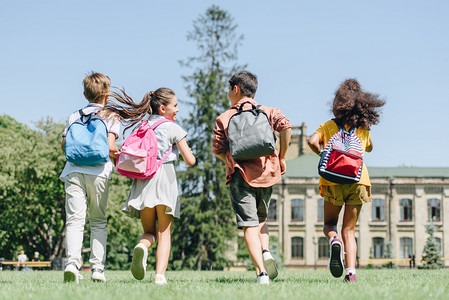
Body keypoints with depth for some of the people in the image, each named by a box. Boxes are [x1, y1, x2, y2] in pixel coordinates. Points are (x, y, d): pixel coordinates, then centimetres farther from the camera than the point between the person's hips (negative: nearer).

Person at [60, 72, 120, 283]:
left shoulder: (75, 116, 16)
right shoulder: (110, 117, 6)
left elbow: (65, 145, 12)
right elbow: (110, 147, -6)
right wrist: (119, 159, 14)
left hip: (74, 171, 2)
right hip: (98, 172, -2)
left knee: (75, 219, -6)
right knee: (98, 221, 9)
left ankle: (72, 261, -26)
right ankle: (97, 268, 4)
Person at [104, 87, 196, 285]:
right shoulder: (173, 128, 2)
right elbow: (190, 161, -1)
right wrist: (189, 153, 20)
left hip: (142, 180, 4)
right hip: (164, 178, -3)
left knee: (149, 231, 13)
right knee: (164, 233, 2)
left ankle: (142, 246, -23)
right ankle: (160, 274, -13)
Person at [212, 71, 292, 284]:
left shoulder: (224, 118, 7)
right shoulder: (268, 112, 9)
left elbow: (217, 149, 3)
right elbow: (285, 127, -8)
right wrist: (281, 157, 2)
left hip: (240, 174, -3)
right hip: (266, 173, 3)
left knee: (249, 226, -4)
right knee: (261, 219, 23)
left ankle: (261, 272, -19)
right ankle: (266, 253, -3)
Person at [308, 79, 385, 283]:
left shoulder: (328, 126, 7)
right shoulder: (363, 129, 13)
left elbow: (312, 141, -11)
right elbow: (369, 148, 32)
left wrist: (322, 155, 6)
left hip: (334, 180, -2)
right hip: (359, 179, 2)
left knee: (329, 224, 17)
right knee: (349, 230, 7)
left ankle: (334, 241, -19)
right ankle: (351, 272, -10)